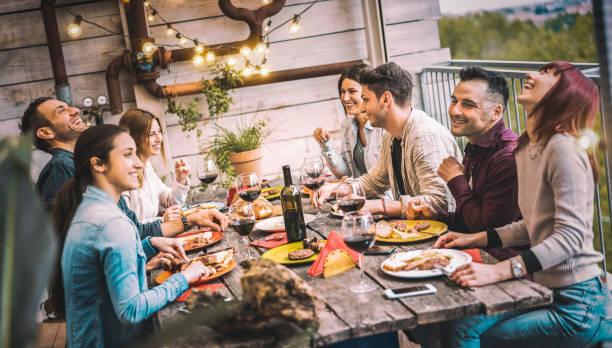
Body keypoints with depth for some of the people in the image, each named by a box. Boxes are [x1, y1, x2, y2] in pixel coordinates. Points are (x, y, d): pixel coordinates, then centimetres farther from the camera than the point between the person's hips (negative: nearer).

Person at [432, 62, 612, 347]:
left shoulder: (563, 149, -18)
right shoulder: (526, 149, 10)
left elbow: (571, 235, -26)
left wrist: (499, 271, -34)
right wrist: (474, 239, 10)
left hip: (577, 302, -7)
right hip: (545, 288, 7)